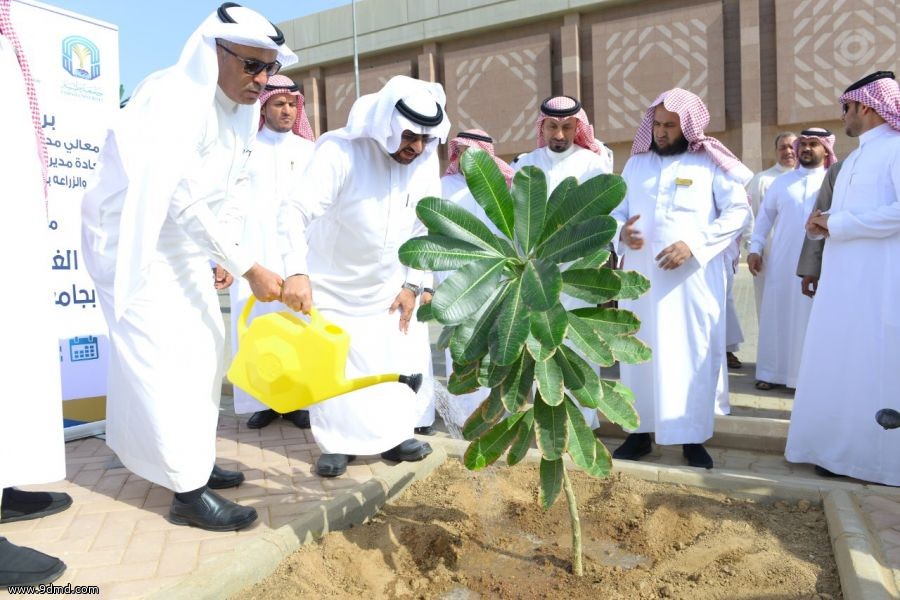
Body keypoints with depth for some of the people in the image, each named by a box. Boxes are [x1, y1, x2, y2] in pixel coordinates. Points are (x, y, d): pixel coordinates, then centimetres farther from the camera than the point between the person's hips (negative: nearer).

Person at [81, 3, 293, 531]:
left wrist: (225, 257, 3)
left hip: (185, 242, 9)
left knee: (206, 346, 11)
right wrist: (248, 267, -31)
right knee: (162, 356, -11)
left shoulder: (243, 109, 3)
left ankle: (195, 459, 24)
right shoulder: (173, 98, -24)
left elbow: (234, 190, 9)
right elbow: (184, 199, -31)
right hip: (132, 238, -9)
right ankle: (188, 492, -4)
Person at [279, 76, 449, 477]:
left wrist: (412, 283, -3)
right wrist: (296, 271, -47)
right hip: (330, 282, -4)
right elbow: (295, 212, -34)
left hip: (386, 286, 4)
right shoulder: (340, 151, -27)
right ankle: (337, 444, 19)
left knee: (396, 360, 7)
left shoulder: (426, 161, -11)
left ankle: (393, 434, 24)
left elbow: (424, 228, -2)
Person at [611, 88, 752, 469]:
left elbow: (738, 211, -4)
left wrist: (694, 245, -16)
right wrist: (621, 231, -11)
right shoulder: (636, 163, 12)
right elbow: (615, 209, 13)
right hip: (640, 275, 3)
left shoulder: (710, 163, 2)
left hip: (693, 277, -3)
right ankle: (640, 431, 17)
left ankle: (693, 437, 10)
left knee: (693, 353, 0)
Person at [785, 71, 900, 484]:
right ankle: (845, 449, 20)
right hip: (842, 281, 8)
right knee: (842, 365, 10)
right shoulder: (852, 161, 20)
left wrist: (835, 224, -15)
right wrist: (820, 224, -1)